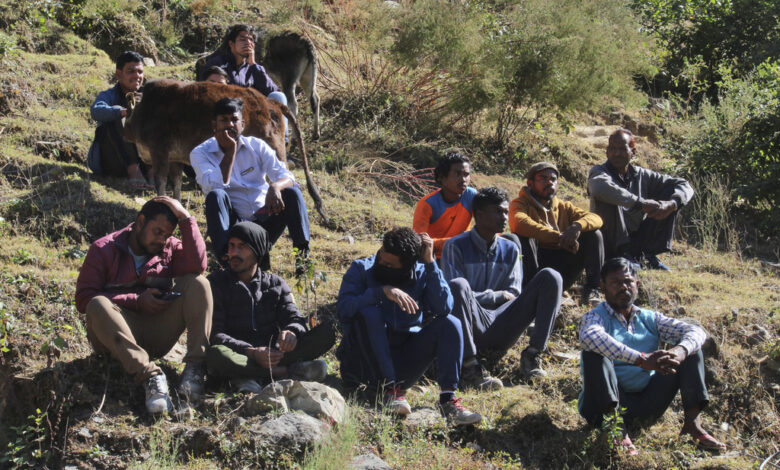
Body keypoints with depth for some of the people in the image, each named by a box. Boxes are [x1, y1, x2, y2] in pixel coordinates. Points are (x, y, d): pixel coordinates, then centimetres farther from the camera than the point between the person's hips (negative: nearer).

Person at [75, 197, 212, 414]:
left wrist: (186, 219, -13)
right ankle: (149, 374, -40)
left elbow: (197, 265, -13)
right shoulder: (104, 249, 2)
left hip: (158, 337, 3)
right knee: (98, 306, -33)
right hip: (116, 336, -2)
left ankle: (195, 367, -28)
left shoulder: (170, 248, 9)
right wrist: (137, 301, -16)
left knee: (197, 283, -14)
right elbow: (83, 299, -8)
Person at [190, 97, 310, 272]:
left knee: (292, 193, -20)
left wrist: (275, 187, -33)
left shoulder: (257, 146, 4)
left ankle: (302, 254, -26)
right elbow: (215, 186, -20)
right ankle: (225, 257, -40)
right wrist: (230, 151, -15)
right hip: (232, 224, -2)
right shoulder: (200, 153, -1)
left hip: (263, 221, 2)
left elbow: (286, 176, -9)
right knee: (215, 196, -29)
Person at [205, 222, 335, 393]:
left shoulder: (277, 284, 14)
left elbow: (295, 318, 2)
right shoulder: (217, 283, 5)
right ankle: (288, 371, -30)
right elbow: (214, 334, -7)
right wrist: (252, 353, -25)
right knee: (215, 355, -39)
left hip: (272, 355, 3)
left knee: (326, 332, -17)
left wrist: (292, 332, -26)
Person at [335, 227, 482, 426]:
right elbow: (343, 308, -19)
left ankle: (447, 399, -27)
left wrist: (430, 262, -18)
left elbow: (443, 308, -15)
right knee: (368, 312, -29)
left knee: (450, 324, -16)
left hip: (401, 363, 2)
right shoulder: (361, 269, -2)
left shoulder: (420, 274, 2)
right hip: (365, 362, -2)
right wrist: (382, 291, -29)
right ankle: (390, 390, -29)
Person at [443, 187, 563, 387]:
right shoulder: (456, 246, 0)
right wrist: (499, 296, -3)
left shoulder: (510, 249, 16)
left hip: (503, 330, 4)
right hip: (473, 329, -4)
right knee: (459, 285, -36)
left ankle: (532, 354, -18)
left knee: (550, 277, -10)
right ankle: (470, 367, -38)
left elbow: (514, 295, 12)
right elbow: (454, 292, -8)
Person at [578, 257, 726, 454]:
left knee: (690, 348, 0)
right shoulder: (596, 317, -1)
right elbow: (590, 336, -28)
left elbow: (696, 332, 1)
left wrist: (680, 351, -24)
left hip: (646, 405, 4)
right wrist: (642, 360, -37)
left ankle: (692, 422, -16)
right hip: (607, 402, -4)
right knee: (594, 351, -28)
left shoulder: (650, 319, 13)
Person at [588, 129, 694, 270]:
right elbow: (601, 188, -34)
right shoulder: (599, 172, -7)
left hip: (637, 241, 4)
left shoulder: (642, 175, 5)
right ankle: (624, 252, -26)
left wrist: (670, 204, -21)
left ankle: (649, 254, -10)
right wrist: (641, 203, -35)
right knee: (609, 198, -26)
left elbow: (684, 186, 2)